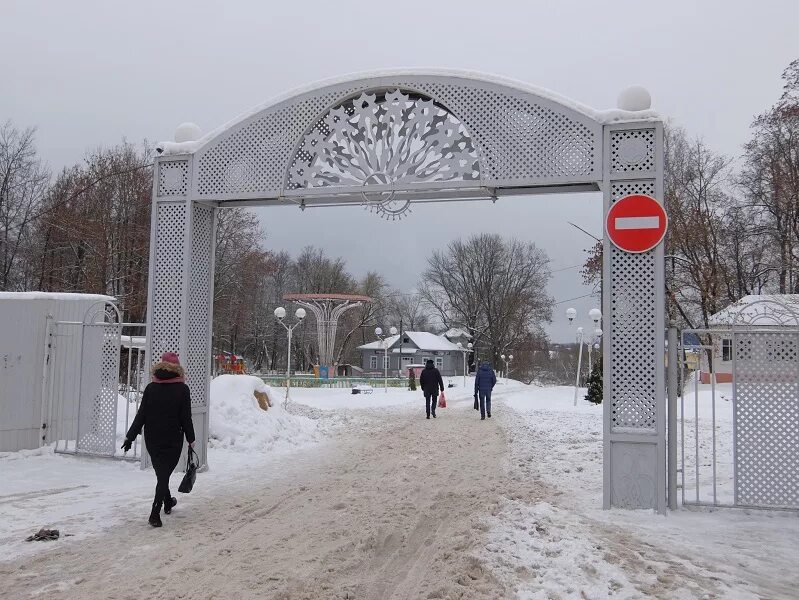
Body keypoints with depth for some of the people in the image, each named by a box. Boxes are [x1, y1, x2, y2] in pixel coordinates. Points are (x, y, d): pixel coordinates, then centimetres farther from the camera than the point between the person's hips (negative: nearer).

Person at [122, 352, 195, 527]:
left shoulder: (150, 388, -2)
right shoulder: (182, 389, -9)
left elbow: (141, 415, -3)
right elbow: (186, 418, -8)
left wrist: (130, 436, 3)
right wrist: (191, 439, 2)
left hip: (152, 439, 3)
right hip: (173, 440, -3)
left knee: (161, 472, 21)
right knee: (164, 475, 2)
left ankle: (168, 502, 40)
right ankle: (155, 514, -8)